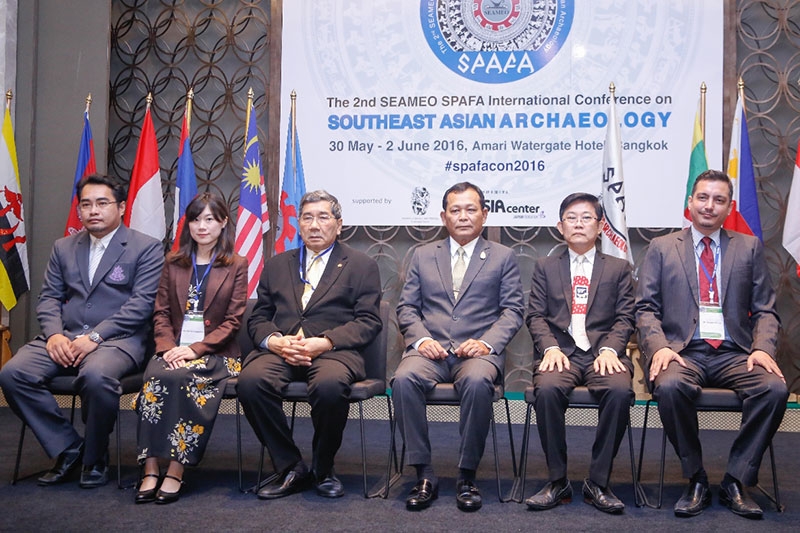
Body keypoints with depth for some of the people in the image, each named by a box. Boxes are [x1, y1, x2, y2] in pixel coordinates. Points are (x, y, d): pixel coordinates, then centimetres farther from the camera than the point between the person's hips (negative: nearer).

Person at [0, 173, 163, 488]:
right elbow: (49, 297, 14)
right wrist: (54, 334, -8)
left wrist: (95, 336, -17)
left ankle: (95, 456, -9)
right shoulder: (64, 248, 19)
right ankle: (67, 447, -3)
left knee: (95, 376, -37)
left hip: (118, 339, -5)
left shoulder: (146, 248, 2)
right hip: (66, 338, 5)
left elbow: (141, 303, -8)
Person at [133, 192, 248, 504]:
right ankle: (151, 470, -30)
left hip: (215, 353, -3)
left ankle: (175, 470, -28)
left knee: (183, 378, -33)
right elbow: (161, 313, 10)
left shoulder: (236, 266, 6)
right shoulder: (173, 264, 16)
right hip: (173, 350, 3)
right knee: (155, 378, -30)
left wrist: (195, 349, -14)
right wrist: (168, 347, -10)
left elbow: (233, 321, -2)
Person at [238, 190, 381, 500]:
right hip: (279, 350, 3)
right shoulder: (276, 265, 24)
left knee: (330, 385, -37)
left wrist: (325, 342, -13)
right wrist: (275, 341, -7)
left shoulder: (361, 266, 14)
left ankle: (323, 470, -8)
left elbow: (368, 322, 3)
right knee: (251, 380, -30)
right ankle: (290, 468, -11)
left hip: (334, 350, -3)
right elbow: (258, 318, 17)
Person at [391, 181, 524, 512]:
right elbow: (407, 307, 14)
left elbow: (513, 310, 6)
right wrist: (421, 339, -6)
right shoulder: (423, 255, 18)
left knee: (477, 382, -37)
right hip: (430, 349, 2)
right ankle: (424, 475, -20)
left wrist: (487, 342, -11)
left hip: (477, 350, -1)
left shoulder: (502, 257, 14)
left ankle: (467, 476, -20)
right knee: (403, 379, -31)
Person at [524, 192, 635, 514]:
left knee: (620, 391, -33)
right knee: (547, 389, -33)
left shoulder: (618, 268, 18)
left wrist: (610, 349, -11)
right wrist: (551, 347, -10)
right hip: (560, 351, 0)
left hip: (603, 352, 0)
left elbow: (624, 317, 8)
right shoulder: (545, 267, 19)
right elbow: (536, 315, 9)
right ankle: (557, 481, -18)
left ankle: (598, 482, -19)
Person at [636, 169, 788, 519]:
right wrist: (659, 346, -13)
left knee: (775, 387, -28)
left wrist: (763, 348, -9)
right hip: (682, 351, -1)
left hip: (734, 353, 2)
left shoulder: (749, 248, 16)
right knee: (669, 387, -34)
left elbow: (765, 310, 11)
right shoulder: (661, 248, 12)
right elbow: (646, 308, 5)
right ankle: (696, 481, -13)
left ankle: (736, 481, -11)